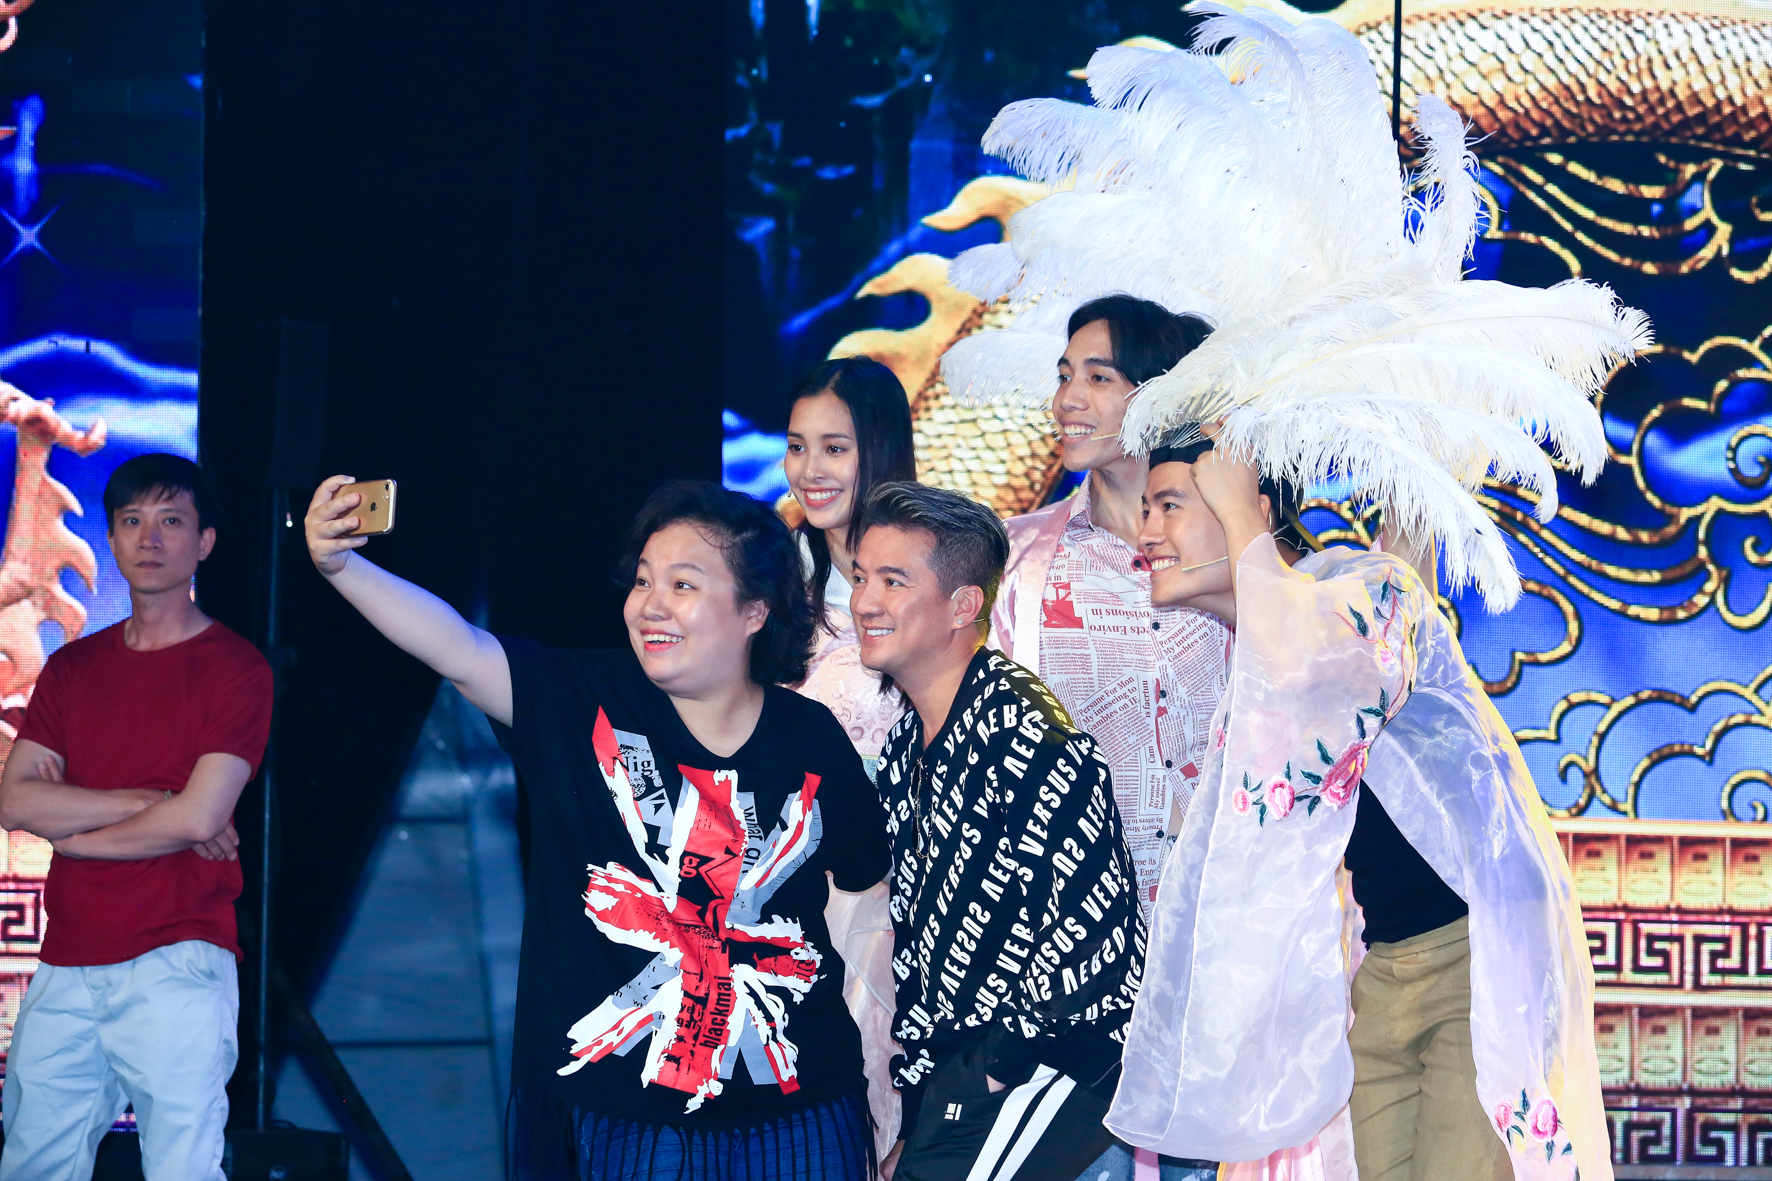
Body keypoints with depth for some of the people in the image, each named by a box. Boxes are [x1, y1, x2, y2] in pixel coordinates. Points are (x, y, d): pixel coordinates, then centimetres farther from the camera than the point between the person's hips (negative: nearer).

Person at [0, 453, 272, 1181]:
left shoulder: (235, 669, -2)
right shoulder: (73, 668, 15)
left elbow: (197, 818, -12)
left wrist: (71, 833, -1)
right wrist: (148, 801, -8)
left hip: (176, 964, -5)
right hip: (66, 967, 5)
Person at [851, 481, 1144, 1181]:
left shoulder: (1025, 735, -18)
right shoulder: (910, 745, 12)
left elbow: (1094, 928, -23)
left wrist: (1001, 1063, -16)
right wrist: (913, 1099, 11)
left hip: (1048, 1062, -9)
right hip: (951, 1072, 9)